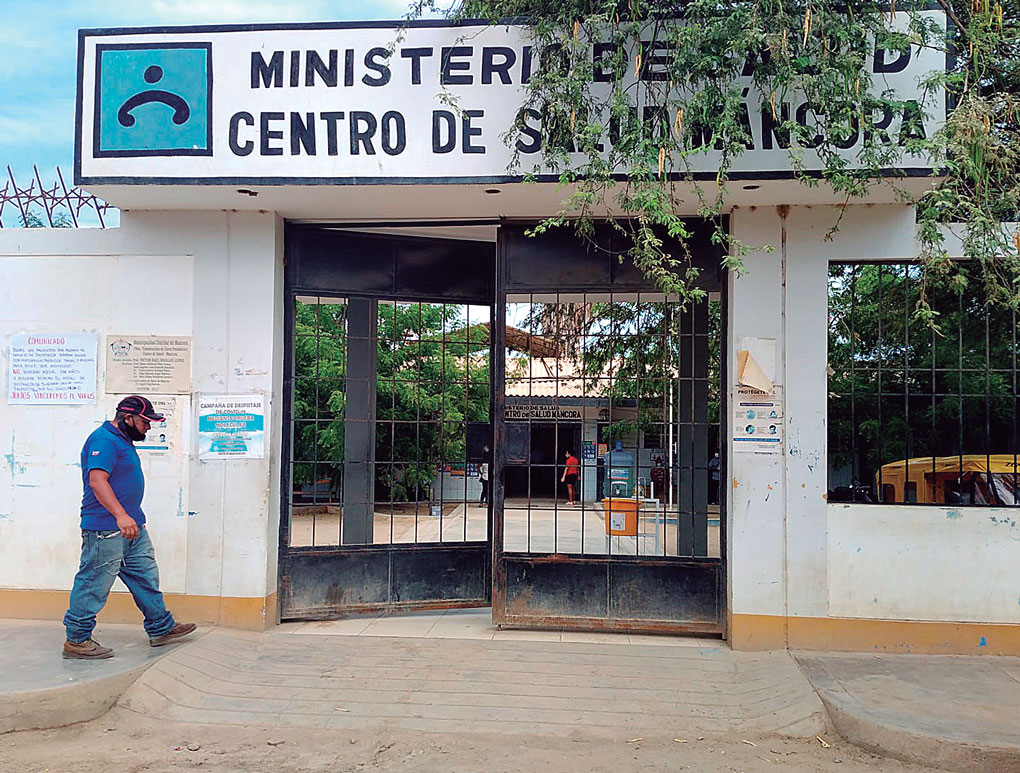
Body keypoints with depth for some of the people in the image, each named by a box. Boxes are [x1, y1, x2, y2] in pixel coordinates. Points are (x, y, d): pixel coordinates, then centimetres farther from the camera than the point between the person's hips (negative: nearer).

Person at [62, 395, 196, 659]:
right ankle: (77, 640, 8)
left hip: (132, 527, 11)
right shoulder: (104, 440, -15)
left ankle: (161, 628, 23)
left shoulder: (122, 440, 18)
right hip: (105, 529, -11)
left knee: (146, 576, 14)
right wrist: (121, 515, -33)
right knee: (95, 584, -3)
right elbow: (97, 481, -26)